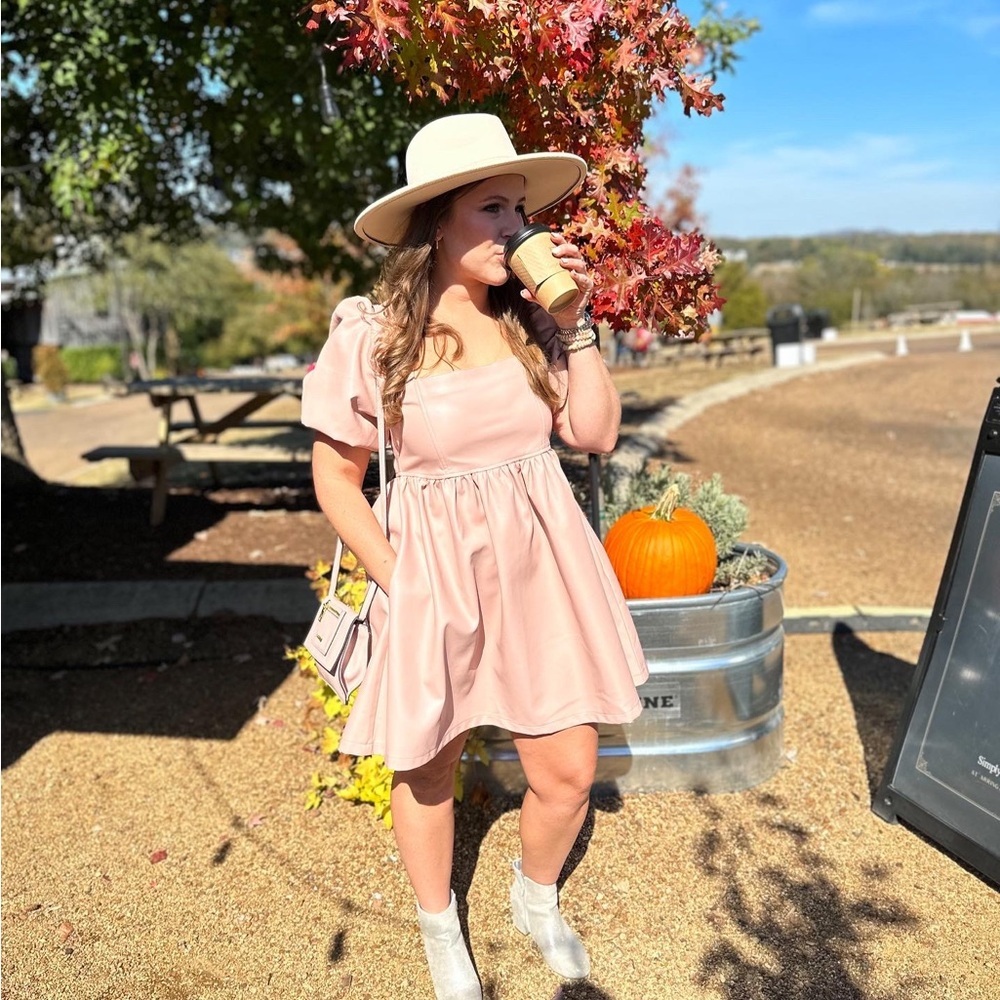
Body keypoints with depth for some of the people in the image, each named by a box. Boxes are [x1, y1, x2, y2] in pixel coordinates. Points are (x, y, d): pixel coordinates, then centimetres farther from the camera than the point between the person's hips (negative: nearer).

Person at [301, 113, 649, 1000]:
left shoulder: (530, 318, 0)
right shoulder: (371, 335, -11)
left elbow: (596, 433, 1)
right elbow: (335, 477, -4)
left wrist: (575, 324, -7)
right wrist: (396, 579, -10)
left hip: (540, 564, 4)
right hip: (433, 572, -3)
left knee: (568, 769, 10)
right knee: (427, 770, 16)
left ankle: (537, 899, 44)